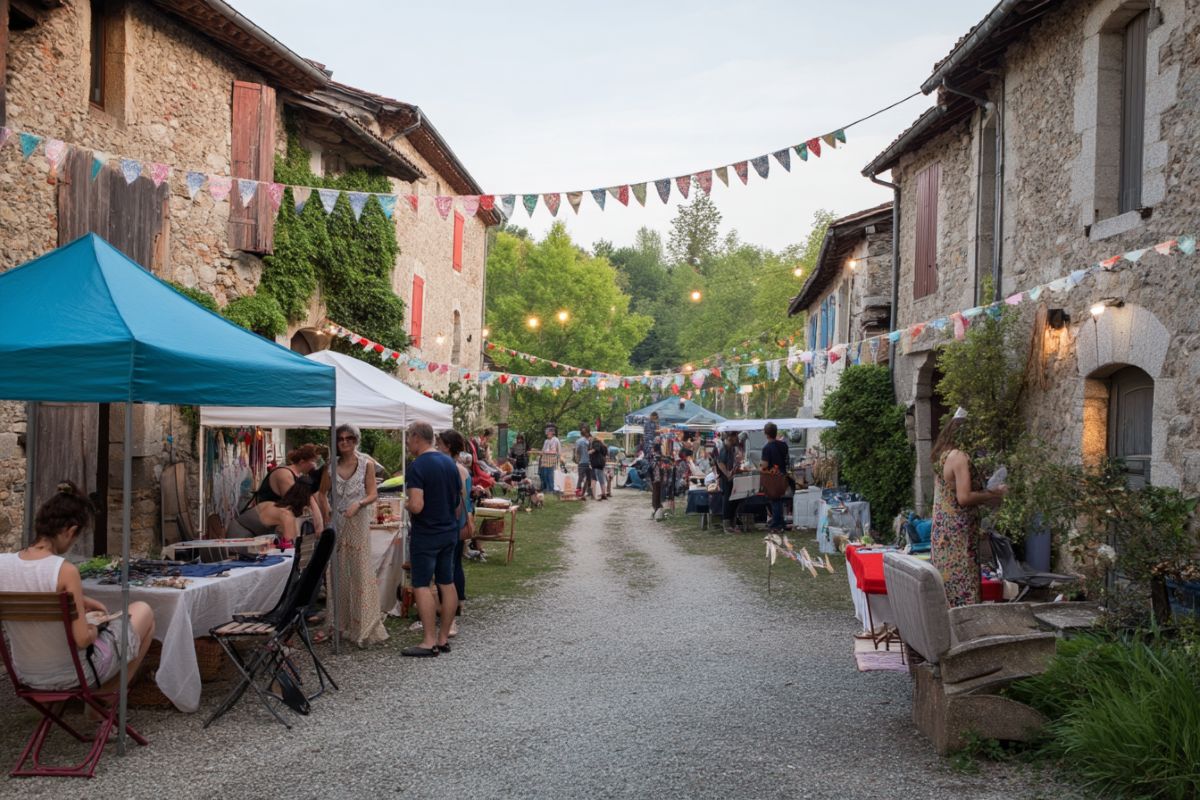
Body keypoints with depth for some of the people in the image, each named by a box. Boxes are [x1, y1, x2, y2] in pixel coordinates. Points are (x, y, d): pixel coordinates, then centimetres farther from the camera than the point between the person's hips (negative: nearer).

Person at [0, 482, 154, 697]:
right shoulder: (65, 571, -28)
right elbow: (82, 639, -25)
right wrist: (93, 629, -4)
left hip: (26, 677, 6)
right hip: (72, 677, -6)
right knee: (143, 611, 17)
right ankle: (107, 695, 26)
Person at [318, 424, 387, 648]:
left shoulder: (366, 464, -2)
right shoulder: (331, 466, 6)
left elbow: (372, 494, -4)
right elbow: (323, 492, 15)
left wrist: (358, 504, -22)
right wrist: (327, 512, 0)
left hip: (358, 521, -3)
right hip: (337, 522, 3)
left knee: (361, 570, -6)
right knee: (339, 571, 7)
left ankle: (364, 626, -1)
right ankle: (341, 622, 17)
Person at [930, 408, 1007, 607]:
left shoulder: (942, 455, 12)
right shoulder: (959, 457, -16)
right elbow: (964, 498, -22)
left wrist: (985, 496, 16)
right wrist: (992, 495, -9)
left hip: (943, 529, 9)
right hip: (958, 531, -9)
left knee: (946, 582, 12)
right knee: (961, 584, -6)